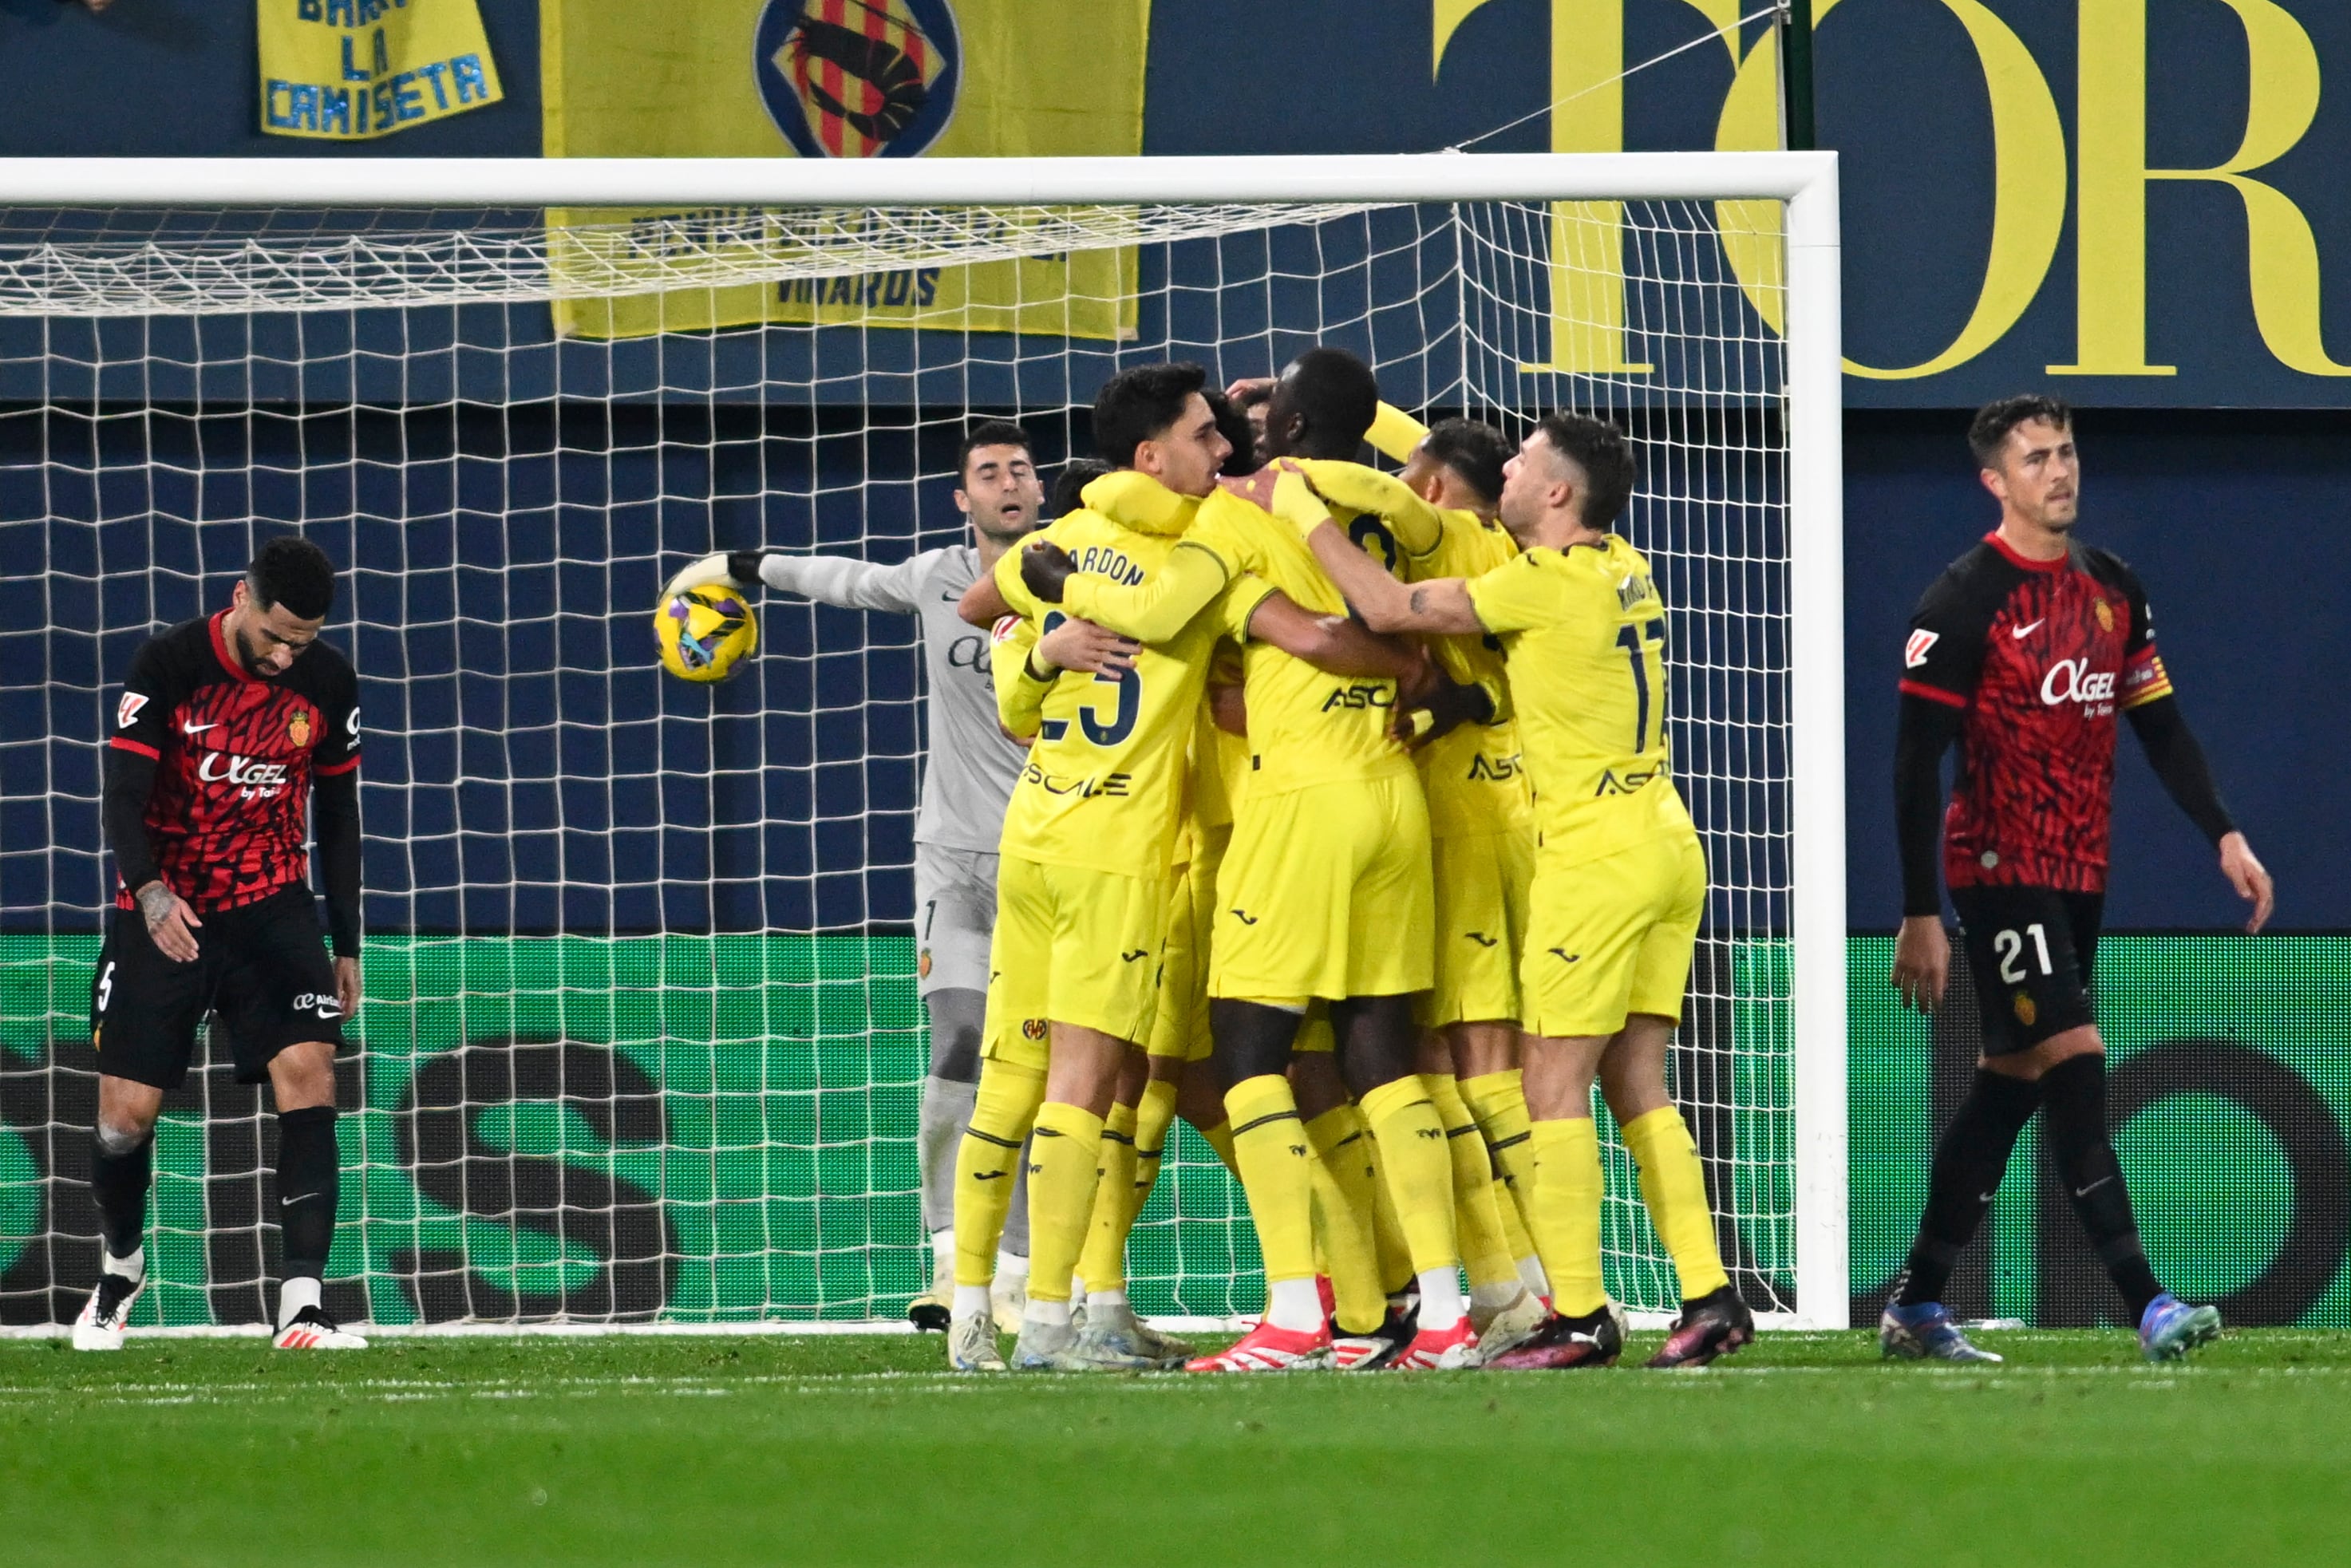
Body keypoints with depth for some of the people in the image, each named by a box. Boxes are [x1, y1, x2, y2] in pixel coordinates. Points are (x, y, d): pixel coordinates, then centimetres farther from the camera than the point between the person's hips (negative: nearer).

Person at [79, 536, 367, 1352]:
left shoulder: (327, 682, -1)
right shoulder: (167, 665, -12)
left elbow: (337, 816, 10)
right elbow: (123, 799, -16)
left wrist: (347, 945, 10)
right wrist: (151, 894, -34)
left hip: (272, 906, 2)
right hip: (163, 912, -2)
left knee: (309, 1072, -18)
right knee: (127, 1111, -1)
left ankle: (302, 1302, -22)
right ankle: (120, 1266, 30)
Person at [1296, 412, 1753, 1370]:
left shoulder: (1546, 583, -14)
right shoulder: (1619, 568, 12)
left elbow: (1389, 608, -13)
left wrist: (1304, 511, -3)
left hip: (1597, 858, -9)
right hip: (1666, 846, 9)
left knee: (1555, 1086, -5)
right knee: (1636, 1085, 9)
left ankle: (1579, 1316, -7)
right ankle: (1708, 1295, 3)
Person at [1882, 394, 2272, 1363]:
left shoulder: (2112, 590, 10)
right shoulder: (1964, 601, -11)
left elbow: (2159, 724, 17)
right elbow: (1916, 765, -12)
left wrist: (2224, 835, 5)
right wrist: (1920, 915, -15)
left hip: (2080, 875, 7)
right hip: (2000, 871, -7)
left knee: (2010, 1082, 9)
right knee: (2073, 1063, -15)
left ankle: (1916, 1306, 17)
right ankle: (2146, 1303, -20)